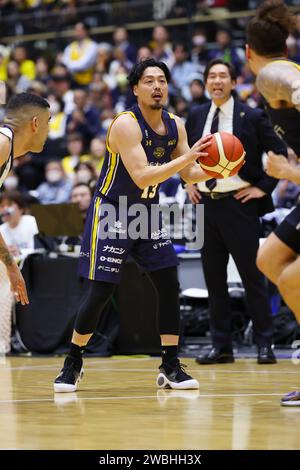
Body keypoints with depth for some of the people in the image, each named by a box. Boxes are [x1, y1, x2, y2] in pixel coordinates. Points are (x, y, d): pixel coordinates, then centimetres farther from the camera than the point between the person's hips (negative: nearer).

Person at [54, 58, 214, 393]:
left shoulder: (175, 126, 0)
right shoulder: (126, 124, -21)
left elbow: (189, 174, 8)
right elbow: (142, 177, -29)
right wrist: (187, 156, -35)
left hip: (146, 214, 6)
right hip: (111, 213, -6)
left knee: (169, 285, -3)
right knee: (100, 291, -8)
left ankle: (171, 366, 4)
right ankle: (73, 364, 9)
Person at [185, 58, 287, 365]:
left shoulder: (251, 117, -6)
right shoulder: (197, 116, 8)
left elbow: (280, 153, -3)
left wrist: (264, 187, -8)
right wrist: (189, 183, 13)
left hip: (239, 203, -5)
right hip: (206, 203, 5)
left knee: (252, 276, -1)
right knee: (214, 278, 7)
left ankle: (264, 344, 6)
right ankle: (221, 346, 13)